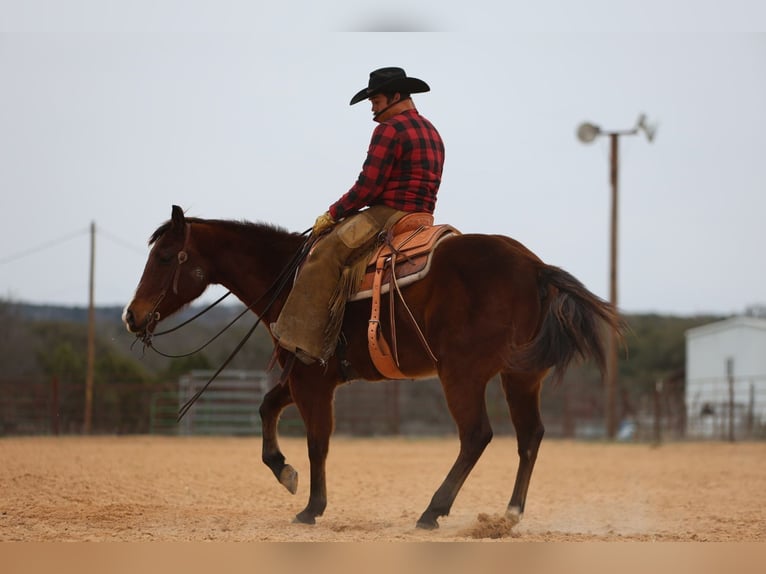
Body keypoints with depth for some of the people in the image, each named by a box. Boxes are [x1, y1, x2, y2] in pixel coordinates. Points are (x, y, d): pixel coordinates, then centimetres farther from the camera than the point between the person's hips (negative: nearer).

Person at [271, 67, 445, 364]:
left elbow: (368, 187, -14)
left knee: (325, 256, -12)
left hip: (388, 216, -10)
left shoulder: (389, 130, -9)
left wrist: (332, 214, -2)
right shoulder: (432, 132, 22)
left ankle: (306, 341, -19)